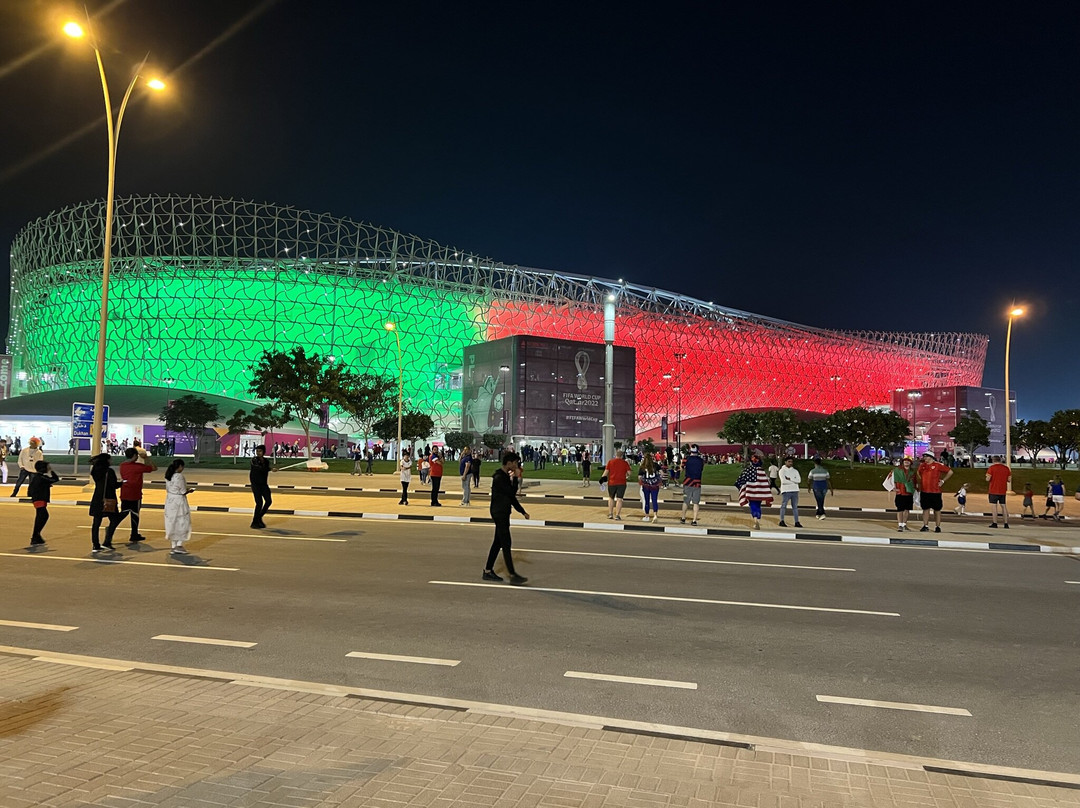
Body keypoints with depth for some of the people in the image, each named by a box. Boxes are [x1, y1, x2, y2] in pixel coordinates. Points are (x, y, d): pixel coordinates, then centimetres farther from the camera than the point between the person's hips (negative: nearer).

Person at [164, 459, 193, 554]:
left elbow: (168, 489, 11)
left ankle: (174, 546, 19)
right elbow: (183, 492, -15)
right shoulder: (179, 476, -19)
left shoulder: (168, 476, 4)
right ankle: (179, 545, 3)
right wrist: (189, 491, 7)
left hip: (170, 501, 7)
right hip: (179, 501, -7)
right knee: (182, 523, 6)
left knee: (172, 523, 13)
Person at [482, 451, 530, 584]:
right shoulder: (499, 477, -18)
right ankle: (513, 575, -9)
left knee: (498, 542, 14)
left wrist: (522, 512, 18)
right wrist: (515, 478, -12)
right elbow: (512, 493, -20)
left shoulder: (505, 476, 13)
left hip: (503, 513, 10)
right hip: (499, 513, -10)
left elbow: (512, 497, 18)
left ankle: (488, 571, 21)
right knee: (506, 544, -9)